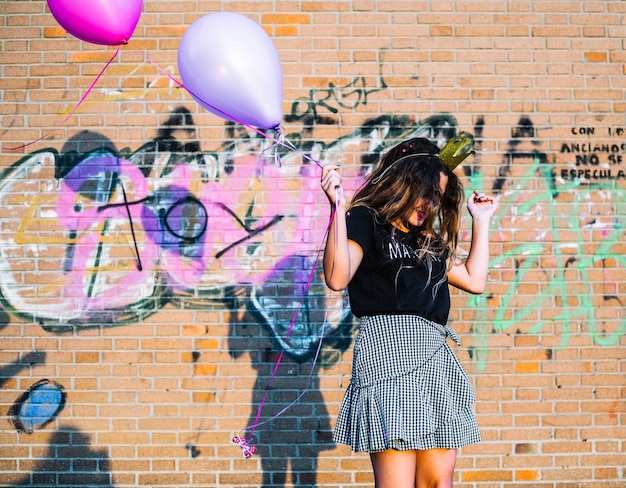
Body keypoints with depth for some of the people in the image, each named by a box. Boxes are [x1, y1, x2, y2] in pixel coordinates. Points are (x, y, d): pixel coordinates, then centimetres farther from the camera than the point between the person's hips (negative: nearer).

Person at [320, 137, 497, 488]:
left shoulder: (429, 242, 26)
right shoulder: (366, 222, 5)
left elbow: (475, 280, 23)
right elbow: (337, 278, -11)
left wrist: (481, 221, 30)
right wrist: (338, 206, -15)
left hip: (436, 357, 8)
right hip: (389, 347, -7)